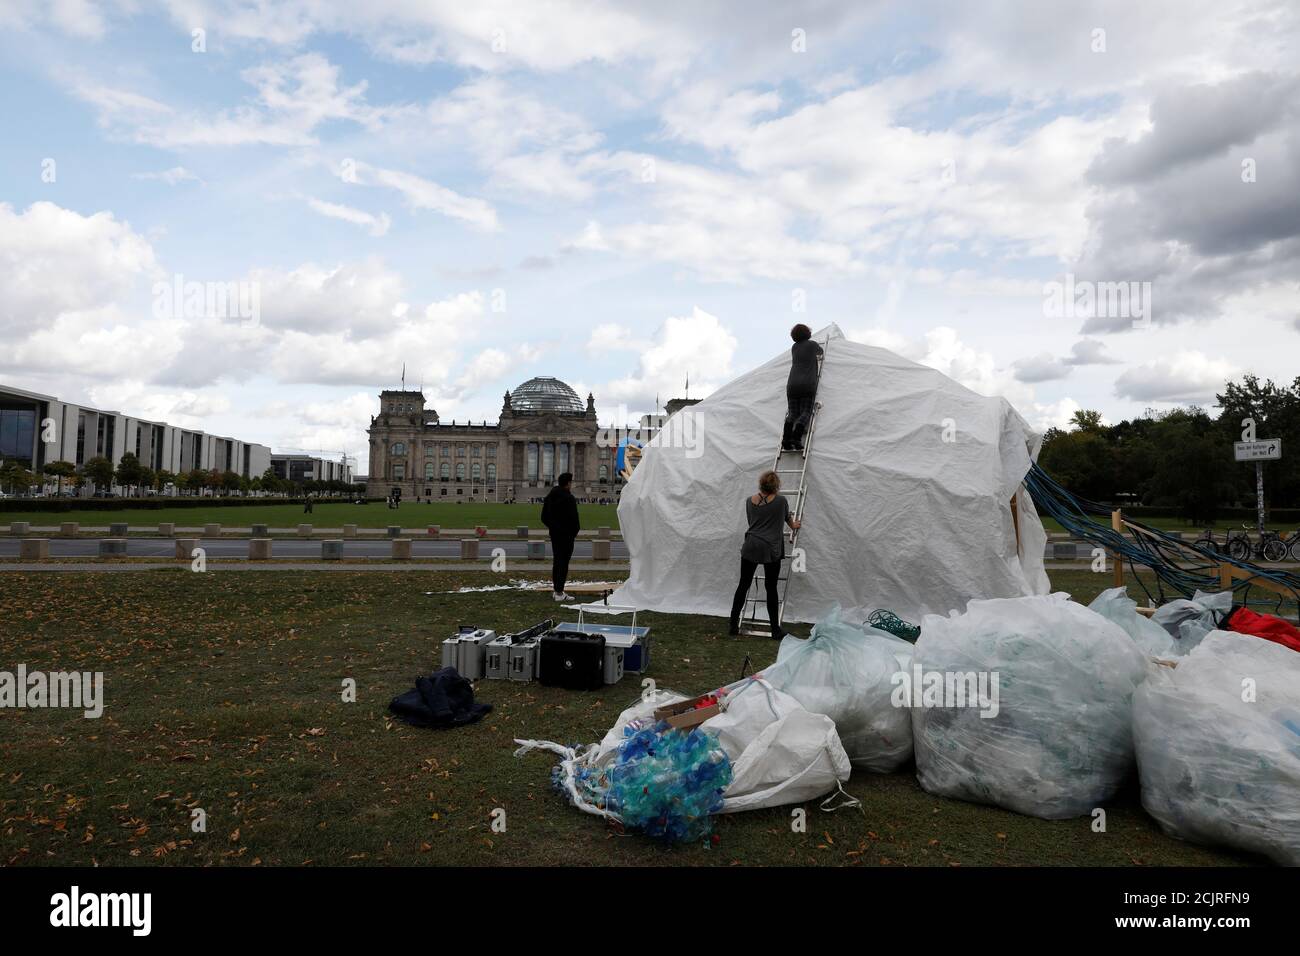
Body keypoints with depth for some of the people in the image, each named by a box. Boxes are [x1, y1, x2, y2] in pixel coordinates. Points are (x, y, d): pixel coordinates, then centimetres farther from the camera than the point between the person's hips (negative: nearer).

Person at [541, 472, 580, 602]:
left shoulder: (549, 496, 10)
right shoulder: (569, 498, -16)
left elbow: (544, 516, 15)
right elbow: (573, 517, -18)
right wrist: (575, 530, -3)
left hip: (554, 533, 8)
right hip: (566, 534, -8)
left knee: (556, 561, 16)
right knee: (563, 562, -5)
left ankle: (556, 590, 22)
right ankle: (559, 593, -4)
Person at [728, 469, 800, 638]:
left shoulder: (749, 501, 7)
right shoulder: (781, 500, -1)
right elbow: (787, 517, 18)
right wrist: (794, 526, 39)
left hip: (750, 547, 3)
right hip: (771, 550, -3)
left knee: (743, 585, 9)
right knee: (771, 588, 4)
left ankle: (733, 625, 11)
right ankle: (775, 630, 8)